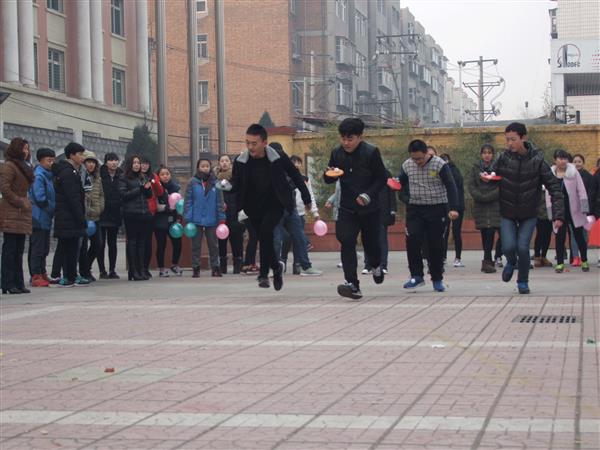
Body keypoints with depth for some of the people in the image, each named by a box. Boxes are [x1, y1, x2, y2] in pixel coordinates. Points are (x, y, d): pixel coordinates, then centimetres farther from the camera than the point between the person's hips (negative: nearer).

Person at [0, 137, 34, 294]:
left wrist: (25, 203, 10)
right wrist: (20, 203, -14)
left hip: (22, 212, 9)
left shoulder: (22, 167, 20)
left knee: (19, 250, 9)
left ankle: (18, 283, 11)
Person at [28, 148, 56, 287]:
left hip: (45, 218, 9)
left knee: (44, 248, 12)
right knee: (37, 248, -5)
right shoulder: (39, 176, -13)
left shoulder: (48, 175, 14)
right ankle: (36, 276, -3)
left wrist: (53, 209, 6)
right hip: (39, 218, -9)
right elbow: (40, 198, -20)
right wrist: (53, 208, -11)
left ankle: (41, 273, 18)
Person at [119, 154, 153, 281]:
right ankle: (133, 272, -4)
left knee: (142, 242, 6)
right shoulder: (124, 179, 1)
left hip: (145, 213, 5)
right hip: (131, 214, -5)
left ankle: (141, 270, 9)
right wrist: (140, 189, -12)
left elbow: (149, 196, 19)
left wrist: (148, 188, -3)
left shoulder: (143, 178, 18)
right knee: (132, 242, -4)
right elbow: (124, 194, -10)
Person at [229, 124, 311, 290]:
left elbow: (296, 177, -3)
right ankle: (276, 266, 37)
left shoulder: (278, 158, -15)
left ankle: (264, 273, -18)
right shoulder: (241, 162, -9)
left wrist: (307, 199, 4)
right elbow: (236, 184, -2)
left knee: (265, 230, -26)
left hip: (275, 204, -3)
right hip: (254, 207, 3)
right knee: (264, 238, 8)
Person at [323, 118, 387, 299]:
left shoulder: (371, 152, -11)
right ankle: (353, 285, -19)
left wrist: (368, 195, -22)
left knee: (371, 242, 10)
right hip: (347, 208, 2)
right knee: (347, 243, -15)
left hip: (369, 208, -2)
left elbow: (382, 179, -8)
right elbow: (329, 180, 9)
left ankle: (376, 265, 45)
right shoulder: (337, 153, 0)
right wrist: (329, 175, -15)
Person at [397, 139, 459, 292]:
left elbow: (450, 187, -11)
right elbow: (401, 183, 17)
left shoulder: (439, 165, -10)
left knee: (436, 244, 2)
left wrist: (453, 208, -20)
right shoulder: (407, 165, 2)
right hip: (414, 209, 3)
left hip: (437, 209, -3)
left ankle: (437, 279, 15)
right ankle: (417, 276, -5)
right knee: (412, 240, -14)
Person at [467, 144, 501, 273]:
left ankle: (487, 261, -12)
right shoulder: (475, 168, 9)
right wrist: (480, 197, -13)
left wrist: (489, 197, -14)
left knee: (490, 232, -11)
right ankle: (489, 260, 13)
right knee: (484, 233, 5)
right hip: (480, 205, 2)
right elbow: (471, 186, 2)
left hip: (495, 204, -2)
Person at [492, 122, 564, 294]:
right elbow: (493, 176, 7)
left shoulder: (537, 160, -14)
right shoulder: (504, 158, -9)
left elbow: (554, 187, -11)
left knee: (522, 248, -10)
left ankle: (523, 281, 16)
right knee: (508, 247, -13)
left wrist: (558, 214, -18)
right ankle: (511, 263, 25)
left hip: (529, 214, -1)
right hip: (507, 213, 1)